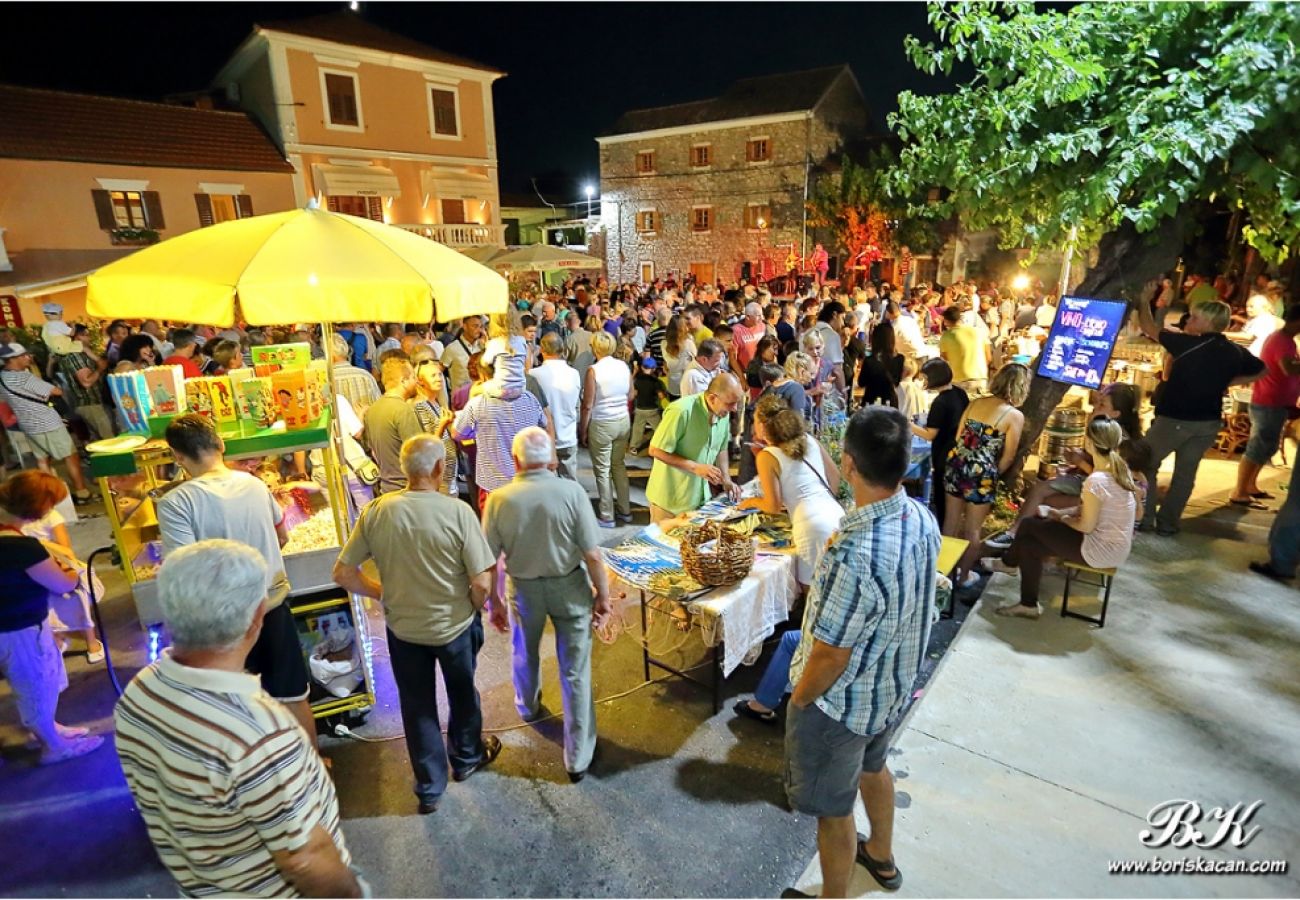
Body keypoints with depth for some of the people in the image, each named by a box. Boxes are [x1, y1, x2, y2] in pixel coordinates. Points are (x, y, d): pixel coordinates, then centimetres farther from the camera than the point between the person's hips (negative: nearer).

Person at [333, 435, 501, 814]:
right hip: (455, 626, -2)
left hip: (403, 628, 2)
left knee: (418, 707, 21)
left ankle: (429, 789, 37)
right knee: (462, 695, 26)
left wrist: (383, 594, 7)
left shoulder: (376, 511, -15)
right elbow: (482, 583, -22)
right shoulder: (457, 512, -24)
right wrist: (474, 609, 0)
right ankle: (466, 757, 50)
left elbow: (342, 573, -7)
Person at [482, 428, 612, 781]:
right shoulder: (571, 492, -20)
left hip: (524, 589, 2)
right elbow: (593, 555, -18)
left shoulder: (499, 499, -16)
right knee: (575, 671, 11)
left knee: (525, 653, 30)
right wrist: (603, 595, -3)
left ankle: (528, 706, 58)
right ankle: (578, 758, 21)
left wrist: (494, 599, 7)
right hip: (569, 586, -2)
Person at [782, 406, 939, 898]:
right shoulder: (922, 518, -12)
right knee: (872, 766, 34)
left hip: (843, 703, -8)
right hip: (894, 687, 9)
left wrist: (797, 702, -10)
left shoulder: (857, 555, -39)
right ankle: (881, 856, 60)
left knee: (833, 810, 16)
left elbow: (830, 655, -27)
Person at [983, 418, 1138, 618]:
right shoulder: (1120, 468, 0)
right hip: (1116, 546, 8)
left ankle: (1009, 563, 25)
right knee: (1030, 544, 11)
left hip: (1101, 551, -8)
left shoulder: (1095, 481, -28)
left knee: (1029, 526, 1)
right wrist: (1062, 512, 7)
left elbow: (1086, 526, -20)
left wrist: (1063, 519, -1)